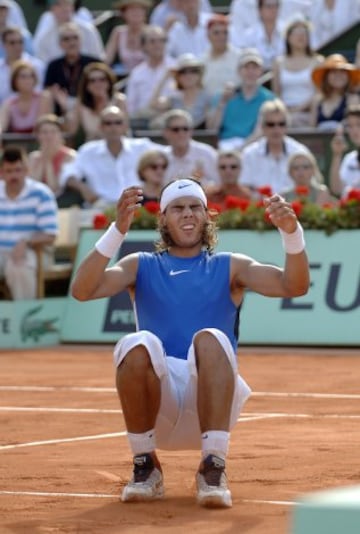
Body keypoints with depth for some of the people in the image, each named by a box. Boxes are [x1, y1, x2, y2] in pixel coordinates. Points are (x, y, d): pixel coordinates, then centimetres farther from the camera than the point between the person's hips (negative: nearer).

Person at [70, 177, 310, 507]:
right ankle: (145, 468, -16)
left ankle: (213, 469, -34)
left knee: (210, 338, -31)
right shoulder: (141, 266, 15)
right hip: (160, 400, 0)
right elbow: (82, 290, -4)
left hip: (213, 400, 0)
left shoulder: (230, 267, 15)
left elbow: (294, 286, -2)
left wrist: (291, 232, -21)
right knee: (138, 344, -31)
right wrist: (118, 231, -19)